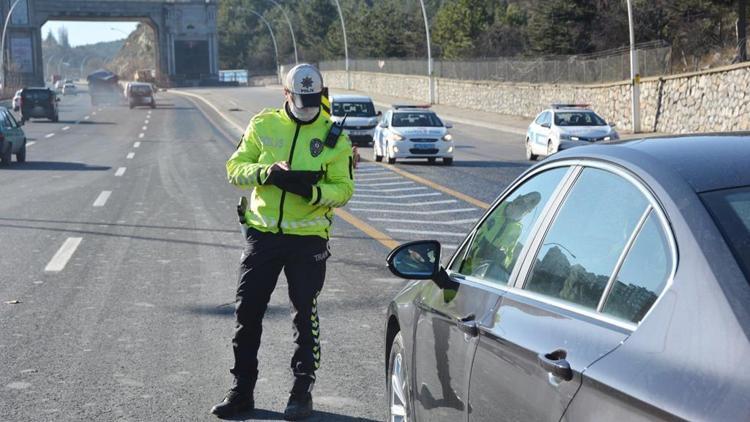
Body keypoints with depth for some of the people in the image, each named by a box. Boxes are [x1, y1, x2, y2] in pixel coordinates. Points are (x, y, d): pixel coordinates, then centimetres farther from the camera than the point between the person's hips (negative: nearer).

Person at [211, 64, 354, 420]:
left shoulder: (333, 137, -2)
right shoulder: (263, 125, 3)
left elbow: (344, 189, -5)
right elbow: (235, 169, 0)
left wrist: (312, 190, -24)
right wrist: (266, 173, -20)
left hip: (308, 237, -2)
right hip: (262, 232, 2)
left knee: (305, 315, 4)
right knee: (247, 311, 5)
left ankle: (302, 392, 17)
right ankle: (241, 390, 17)